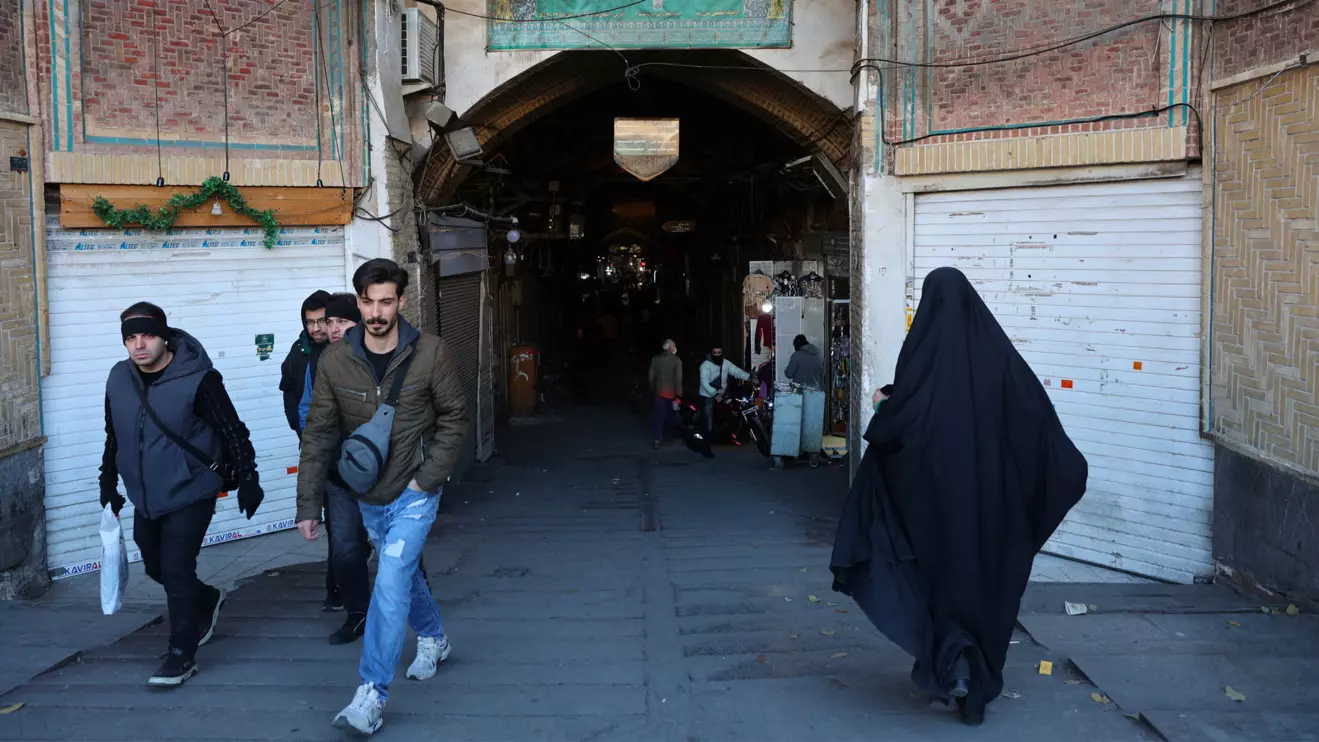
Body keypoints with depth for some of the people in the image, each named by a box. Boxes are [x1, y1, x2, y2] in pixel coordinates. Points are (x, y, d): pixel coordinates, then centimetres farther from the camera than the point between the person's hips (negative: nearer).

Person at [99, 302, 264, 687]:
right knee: (157, 568, 17)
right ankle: (207, 600, 44)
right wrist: (108, 485, 16)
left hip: (190, 494, -6)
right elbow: (113, 438, 13)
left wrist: (247, 481, -12)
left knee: (176, 570, -7)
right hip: (144, 498, 6)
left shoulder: (197, 379, -18)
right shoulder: (118, 380, 0)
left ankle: (182, 654, 7)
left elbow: (233, 432, -13)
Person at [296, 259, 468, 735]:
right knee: (405, 574, 22)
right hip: (368, 496, 4)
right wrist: (308, 505, -7)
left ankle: (372, 696, -6)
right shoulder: (335, 361, -9)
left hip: (414, 493, -4)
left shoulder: (430, 354, -16)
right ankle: (433, 639, 48)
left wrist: (428, 478, -14)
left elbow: (454, 418, -7)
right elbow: (319, 435, -5)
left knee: (391, 583, -14)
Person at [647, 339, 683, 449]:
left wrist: (653, 389, 18)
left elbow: (651, 376, 4)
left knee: (659, 415, 2)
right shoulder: (676, 360, -11)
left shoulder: (655, 359, 0)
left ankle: (657, 439, -8)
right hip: (672, 392, -2)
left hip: (659, 391, 2)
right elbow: (678, 378, -16)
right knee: (670, 414, 18)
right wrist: (679, 394, -13)